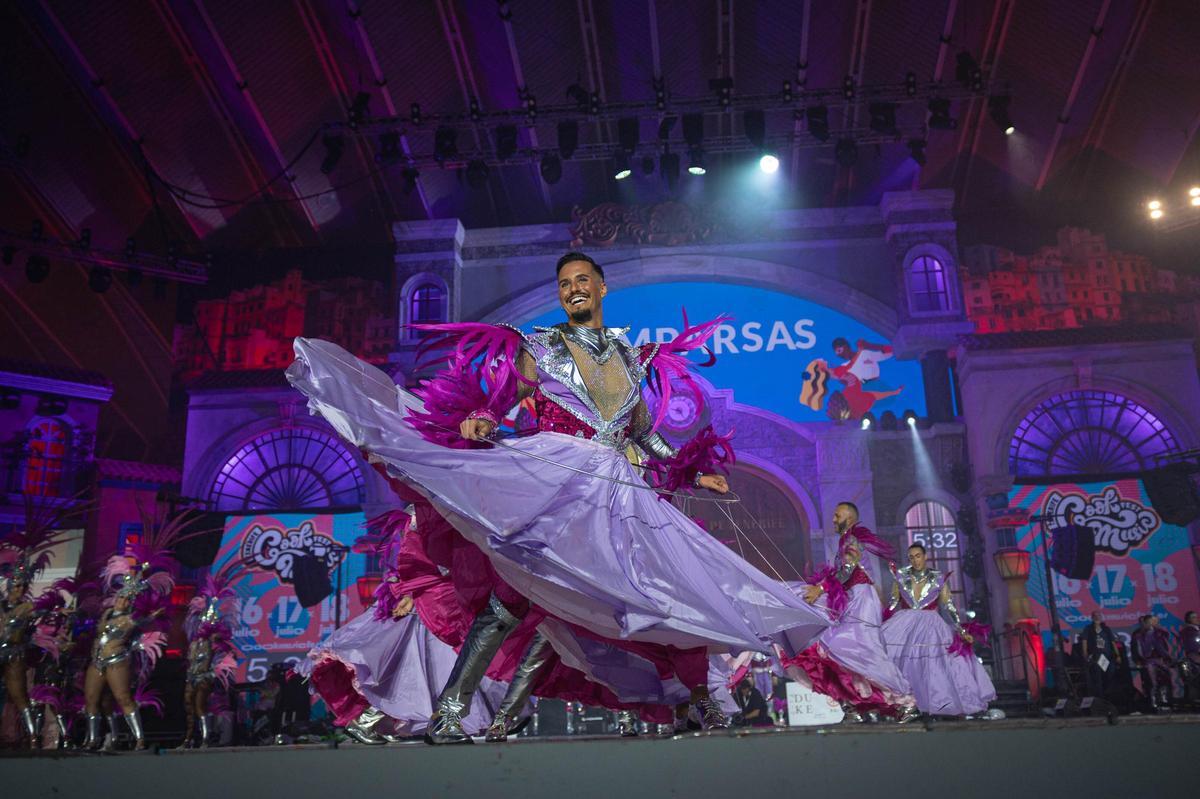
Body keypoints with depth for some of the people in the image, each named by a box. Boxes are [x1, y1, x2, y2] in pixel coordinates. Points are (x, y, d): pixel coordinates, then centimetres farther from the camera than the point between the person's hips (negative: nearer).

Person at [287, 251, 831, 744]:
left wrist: (692, 471, 26)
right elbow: (493, 404, 1)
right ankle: (449, 713, -19)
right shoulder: (541, 347, 9)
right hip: (552, 477, -4)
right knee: (515, 591, -21)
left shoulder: (631, 356, 20)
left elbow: (645, 433, 28)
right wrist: (479, 422, -21)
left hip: (615, 493, 5)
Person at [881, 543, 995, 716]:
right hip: (904, 627, 1)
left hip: (931, 628, 0)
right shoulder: (901, 577, 2)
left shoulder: (939, 579, 0)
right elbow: (892, 605, 9)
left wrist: (961, 630, -9)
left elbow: (949, 607, -1)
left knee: (935, 667, -8)